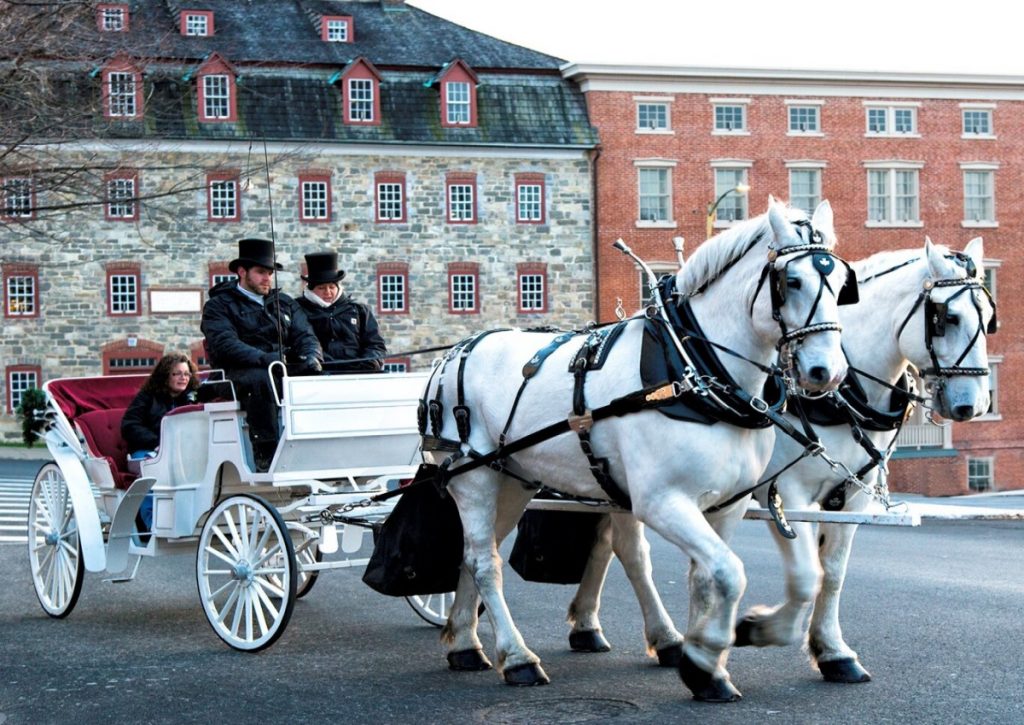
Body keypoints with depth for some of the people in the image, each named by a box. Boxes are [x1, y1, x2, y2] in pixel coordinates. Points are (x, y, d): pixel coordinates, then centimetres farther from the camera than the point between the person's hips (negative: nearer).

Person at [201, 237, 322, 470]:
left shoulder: (285, 303, 25)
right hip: (240, 372, -5)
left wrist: (312, 356, -10)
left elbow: (304, 335, 15)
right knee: (260, 380, -39)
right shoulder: (218, 305, 7)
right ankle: (266, 456, -39)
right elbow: (224, 345, -10)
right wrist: (266, 359, -24)